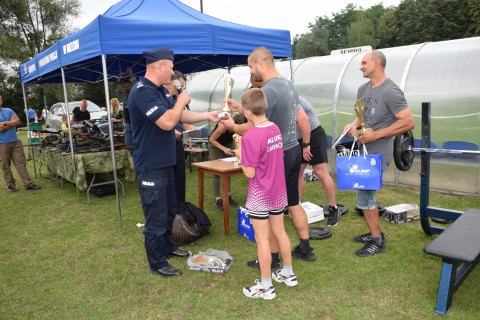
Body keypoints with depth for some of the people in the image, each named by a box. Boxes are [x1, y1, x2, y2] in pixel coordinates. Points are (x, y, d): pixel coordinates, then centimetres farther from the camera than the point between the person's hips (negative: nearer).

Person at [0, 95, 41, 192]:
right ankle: (10, 185, 16)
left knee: (21, 163, 2)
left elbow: (18, 121, -3)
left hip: (15, 141, 3)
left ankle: (28, 184, 2)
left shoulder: (8, 111, 9)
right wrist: (11, 123, -6)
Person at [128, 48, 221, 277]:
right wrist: (181, 102, -13)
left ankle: (167, 247, 41)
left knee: (169, 210, 23)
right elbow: (167, 122, -30)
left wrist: (207, 116, 11)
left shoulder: (159, 90, 12)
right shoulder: (143, 92, -22)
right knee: (156, 217, 1)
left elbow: (179, 116, 18)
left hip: (165, 163, 10)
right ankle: (157, 263, 17)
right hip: (151, 167, -10)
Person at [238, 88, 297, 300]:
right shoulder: (275, 129, 0)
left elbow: (250, 173, -21)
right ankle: (288, 274, 36)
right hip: (278, 192, 7)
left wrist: (241, 155, -5)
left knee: (262, 240, 5)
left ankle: (266, 287, 17)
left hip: (260, 196, -7)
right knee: (280, 232, 20)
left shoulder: (250, 137, -23)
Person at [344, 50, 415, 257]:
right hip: (364, 150, 9)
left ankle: (378, 242, 12)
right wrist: (354, 125, -2)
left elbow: (409, 122, -20)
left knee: (364, 196, -5)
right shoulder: (363, 89, 9)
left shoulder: (390, 91, -17)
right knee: (366, 193, 17)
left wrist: (376, 135, -22)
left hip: (378, 153, -9)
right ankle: (375, 233, 33)